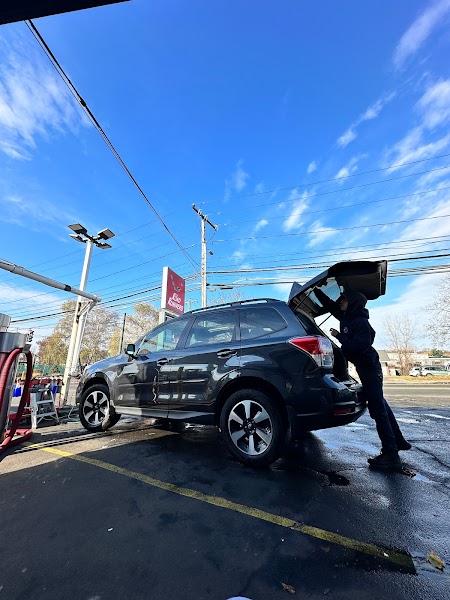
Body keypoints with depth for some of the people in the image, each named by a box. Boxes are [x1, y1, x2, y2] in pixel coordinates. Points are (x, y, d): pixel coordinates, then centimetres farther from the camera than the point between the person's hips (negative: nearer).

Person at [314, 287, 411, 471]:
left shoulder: (360, 322, -20)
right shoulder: (347, 317, 6)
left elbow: (359, 346, -28)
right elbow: (329, 304, 14)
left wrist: (339, 336, -19)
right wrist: (315, 290, 12)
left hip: (369, 367, -10)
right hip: (365, 366, 10)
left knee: (378, 409, -6)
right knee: (380, 405, 21)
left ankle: (391, 456, 3)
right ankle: (399, 442, 38)